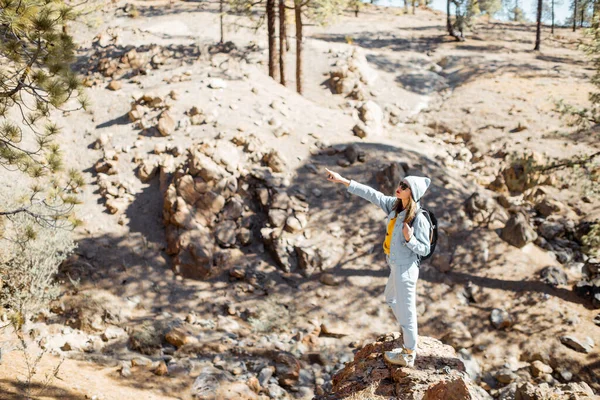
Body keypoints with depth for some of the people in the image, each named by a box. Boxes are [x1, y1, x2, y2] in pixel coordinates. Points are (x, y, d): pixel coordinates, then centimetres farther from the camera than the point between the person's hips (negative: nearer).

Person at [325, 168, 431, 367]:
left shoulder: (419, 219, -25)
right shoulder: (394, 205, -5)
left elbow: (424, 249, -17)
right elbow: (371, 194, -4)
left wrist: (410, 239, -36)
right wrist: (343, 181, -6)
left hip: (406, 269, -9)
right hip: (396, 266, 9)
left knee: (406, 309, 6)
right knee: (390, 298, 29)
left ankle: (409, 355, 24)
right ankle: (410, 335, 49)